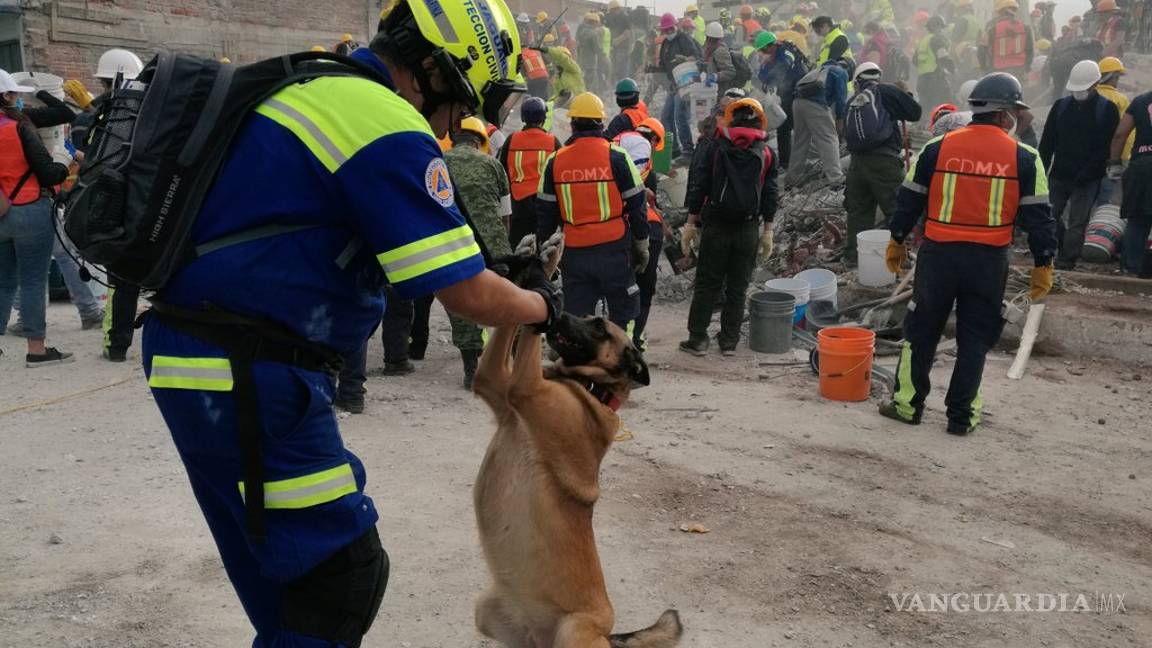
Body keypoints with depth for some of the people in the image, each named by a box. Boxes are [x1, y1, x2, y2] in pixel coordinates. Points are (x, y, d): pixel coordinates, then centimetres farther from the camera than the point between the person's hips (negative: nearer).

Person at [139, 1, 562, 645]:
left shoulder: (313, 89, 14)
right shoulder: (388, 124, -16)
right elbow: (466, 295, -16)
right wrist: (543, 306, 5)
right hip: (247, 379, -10)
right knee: (343, 573, 0)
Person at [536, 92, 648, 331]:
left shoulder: (555, 162, 1)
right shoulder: (617, 158, -6)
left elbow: (546, 212, 5)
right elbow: (636, 205, -2)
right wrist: (642, 244, 8)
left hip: (574, 252, 2)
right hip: (614, 248, -2)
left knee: (575, 316, 9)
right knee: (622, 311, 10)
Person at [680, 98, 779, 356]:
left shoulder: (714, 147, -1)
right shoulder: (766, 153, 4)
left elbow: (698, 186, -3)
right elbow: (770, 195, 5)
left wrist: (691, 222, 2)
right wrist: (768, 231, 10)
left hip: (716, 225, -1)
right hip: (749, 228, 1)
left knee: (707, 284, 5)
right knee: (738, 287, 9)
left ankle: (697, 338, 6)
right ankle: (729, 340, 11)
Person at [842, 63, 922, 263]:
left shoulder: (852, 102, 16)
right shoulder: (886, 92, 1)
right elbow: (915, 113, 4)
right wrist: (906, 95, 23)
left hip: (857, 162, 5)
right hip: (884, 161, -5)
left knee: (858, 210, 14)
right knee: (895, 209, 1)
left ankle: (853, 254, 19)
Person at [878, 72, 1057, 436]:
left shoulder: (937, 149, -2)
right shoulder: (1023, 158, -4)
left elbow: (909, 200, 4)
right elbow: (1038, 216, -2)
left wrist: (897, 242, 16)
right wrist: (1043, 265, 5)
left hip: (938, 255, 1)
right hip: (989, 260, 0)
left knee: (921, 332, 14)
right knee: (974, 339, 11)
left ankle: (908, 404, 20)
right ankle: (961, 416, 16)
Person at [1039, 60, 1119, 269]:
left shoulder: (1107, 110, -3)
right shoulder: (1061, 106, 6)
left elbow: (1106, 148, -8)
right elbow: (1047, 142, 8)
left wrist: (1085, 174, -17)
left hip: (1087, 180, -3)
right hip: (1058, 175, 4)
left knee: (1077, 223, -1)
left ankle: (1066, 260, 4)